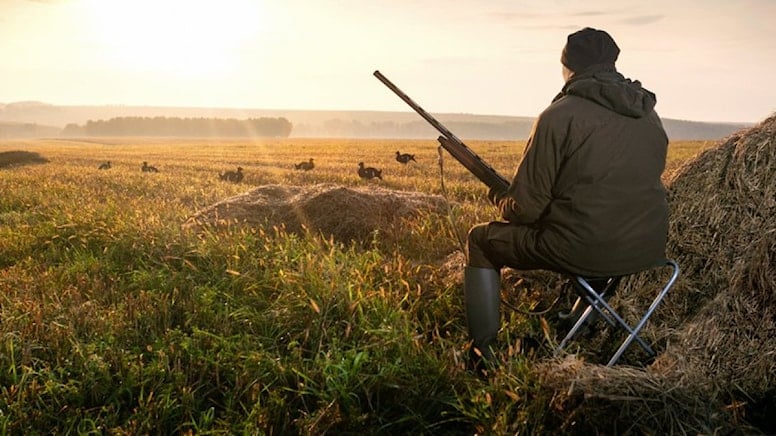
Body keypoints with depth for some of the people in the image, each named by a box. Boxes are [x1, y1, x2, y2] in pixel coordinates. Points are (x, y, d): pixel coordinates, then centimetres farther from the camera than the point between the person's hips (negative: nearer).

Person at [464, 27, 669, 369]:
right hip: (649, 250, 7)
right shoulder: (649, 114, 10)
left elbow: (526, 208, -12)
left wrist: (501, 201, 12)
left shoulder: (560, 115, -12)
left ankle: (483, 357, 15)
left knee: (481, 240, 13)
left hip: (587, 252, -7)